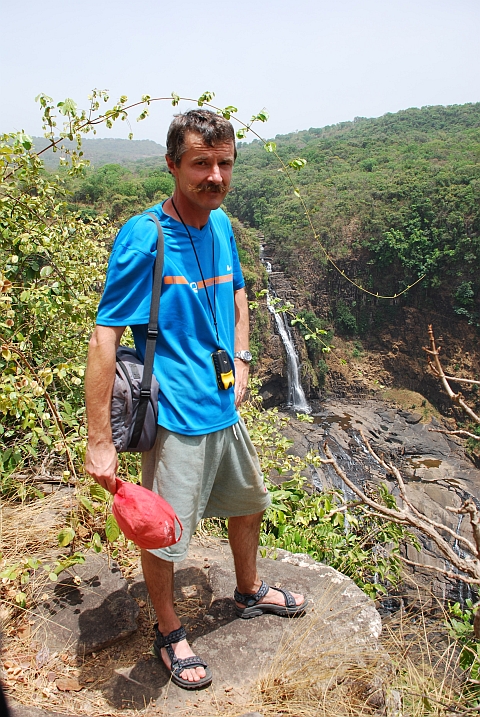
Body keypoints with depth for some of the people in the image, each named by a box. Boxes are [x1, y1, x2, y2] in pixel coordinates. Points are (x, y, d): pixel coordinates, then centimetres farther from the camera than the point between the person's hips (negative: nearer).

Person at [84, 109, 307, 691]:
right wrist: (99, 441, -22)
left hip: (224, 407, 8)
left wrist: (240, 360, 7)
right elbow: (104, 337, -20)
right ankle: (169, 633, 38)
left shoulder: (221, 225, 3)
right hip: (174, 418, -7)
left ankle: (249, 592, 52)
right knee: (162, 534, 8)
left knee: (249, 503, 24)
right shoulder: (143, 239, -18)